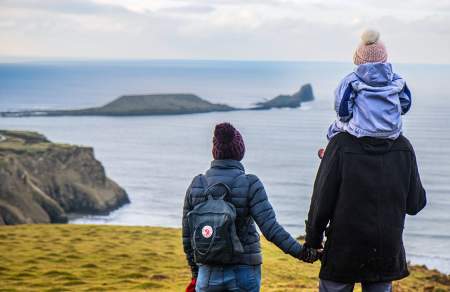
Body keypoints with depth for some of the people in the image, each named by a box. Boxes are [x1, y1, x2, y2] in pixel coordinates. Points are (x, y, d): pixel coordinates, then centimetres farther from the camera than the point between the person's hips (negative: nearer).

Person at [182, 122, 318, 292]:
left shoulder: (196, 185, 0)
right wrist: (301, 252, -13)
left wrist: (195, 271, 18)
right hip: (244, 271, -2)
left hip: (209, 273, 2)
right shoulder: (249, 185, -10)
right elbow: (270, 228, -18)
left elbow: (187, 235, 6)